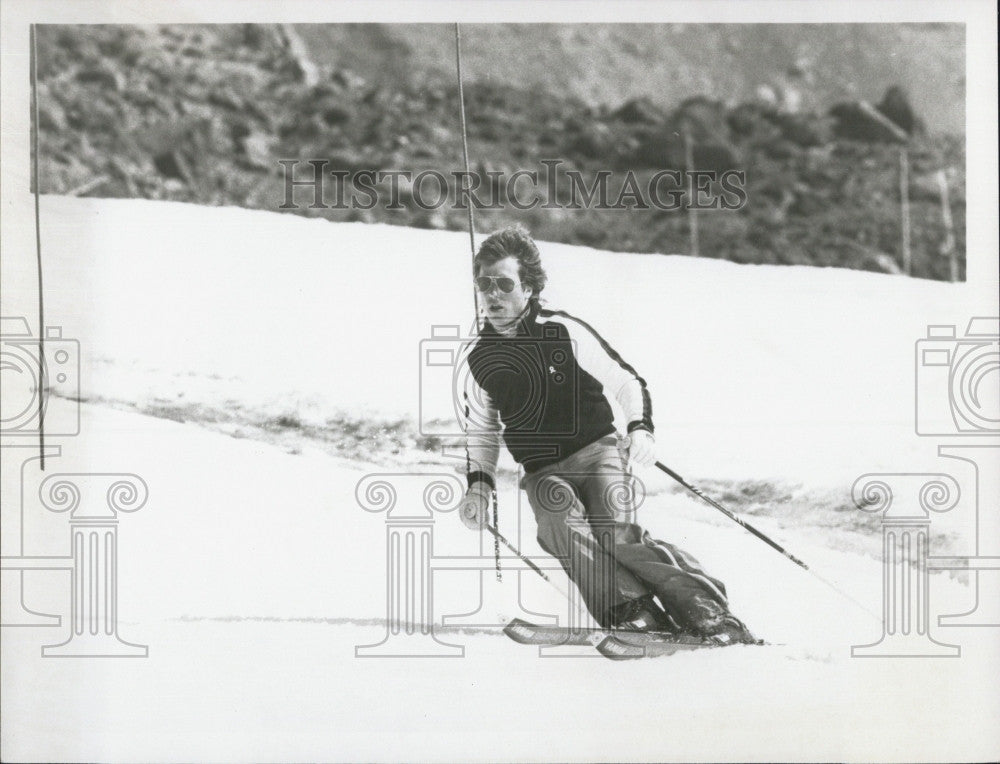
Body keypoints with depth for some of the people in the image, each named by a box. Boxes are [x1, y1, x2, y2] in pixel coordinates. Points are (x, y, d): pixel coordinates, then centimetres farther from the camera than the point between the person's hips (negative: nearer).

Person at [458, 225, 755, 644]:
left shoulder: (565, 332, -6)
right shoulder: (478, 359, 5)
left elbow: (626, 381, 0)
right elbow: (481, 430, 20)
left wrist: (640, 428, -17)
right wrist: (479, 482, 6)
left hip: (597, 451, -3)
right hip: (543, 472, 3)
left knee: (616, 531, -27)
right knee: (560, 517, -31)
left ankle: (706, 609, -23)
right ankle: (632, 611, -36)